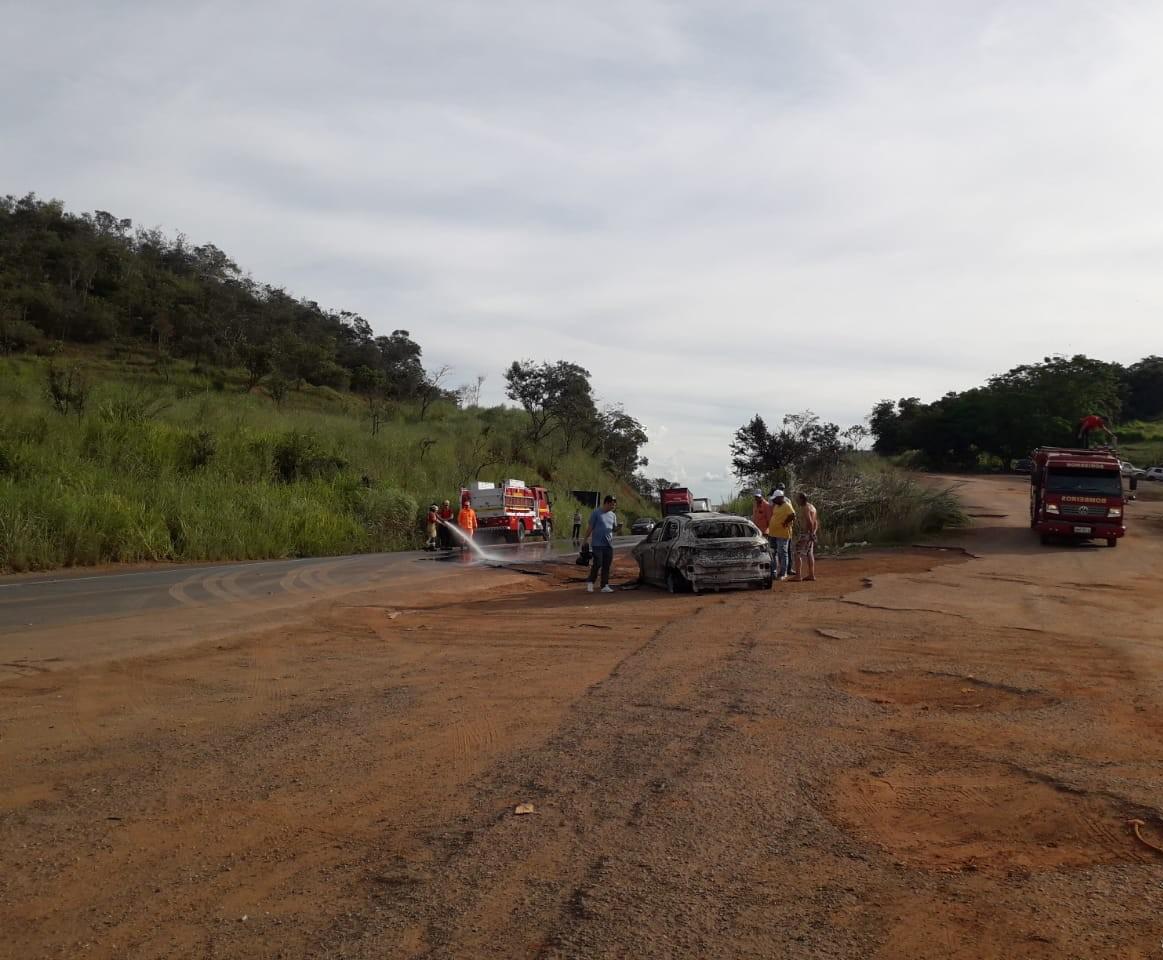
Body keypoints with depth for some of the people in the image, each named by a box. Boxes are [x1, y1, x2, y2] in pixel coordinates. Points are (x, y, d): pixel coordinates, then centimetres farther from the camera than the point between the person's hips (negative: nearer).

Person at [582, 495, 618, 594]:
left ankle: (605, 586, 10)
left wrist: (617, 528, -4)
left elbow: (614, 528, 19)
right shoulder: (596, 513, -6)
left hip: (609, 544, 6)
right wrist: (585, 539, -4)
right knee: (597, 565, -7)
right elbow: (590, 527, -3)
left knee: (606, 566, 5)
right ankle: (590, 582, 11)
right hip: (597, 544, -6)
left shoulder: (613, 515, 12)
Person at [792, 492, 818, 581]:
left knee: (798, 554, -10)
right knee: (809, 554, 15)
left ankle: (799, 575, -15)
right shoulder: (812, 506, 17)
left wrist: (811, 532, -19)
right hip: (812, 533, 10)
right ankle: (811, 575, 17)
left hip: (806, 533, -10)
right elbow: (817, 521, 19)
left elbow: (809, 521, -23)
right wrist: (816, 532, 19)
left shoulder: (805, 508, -14)